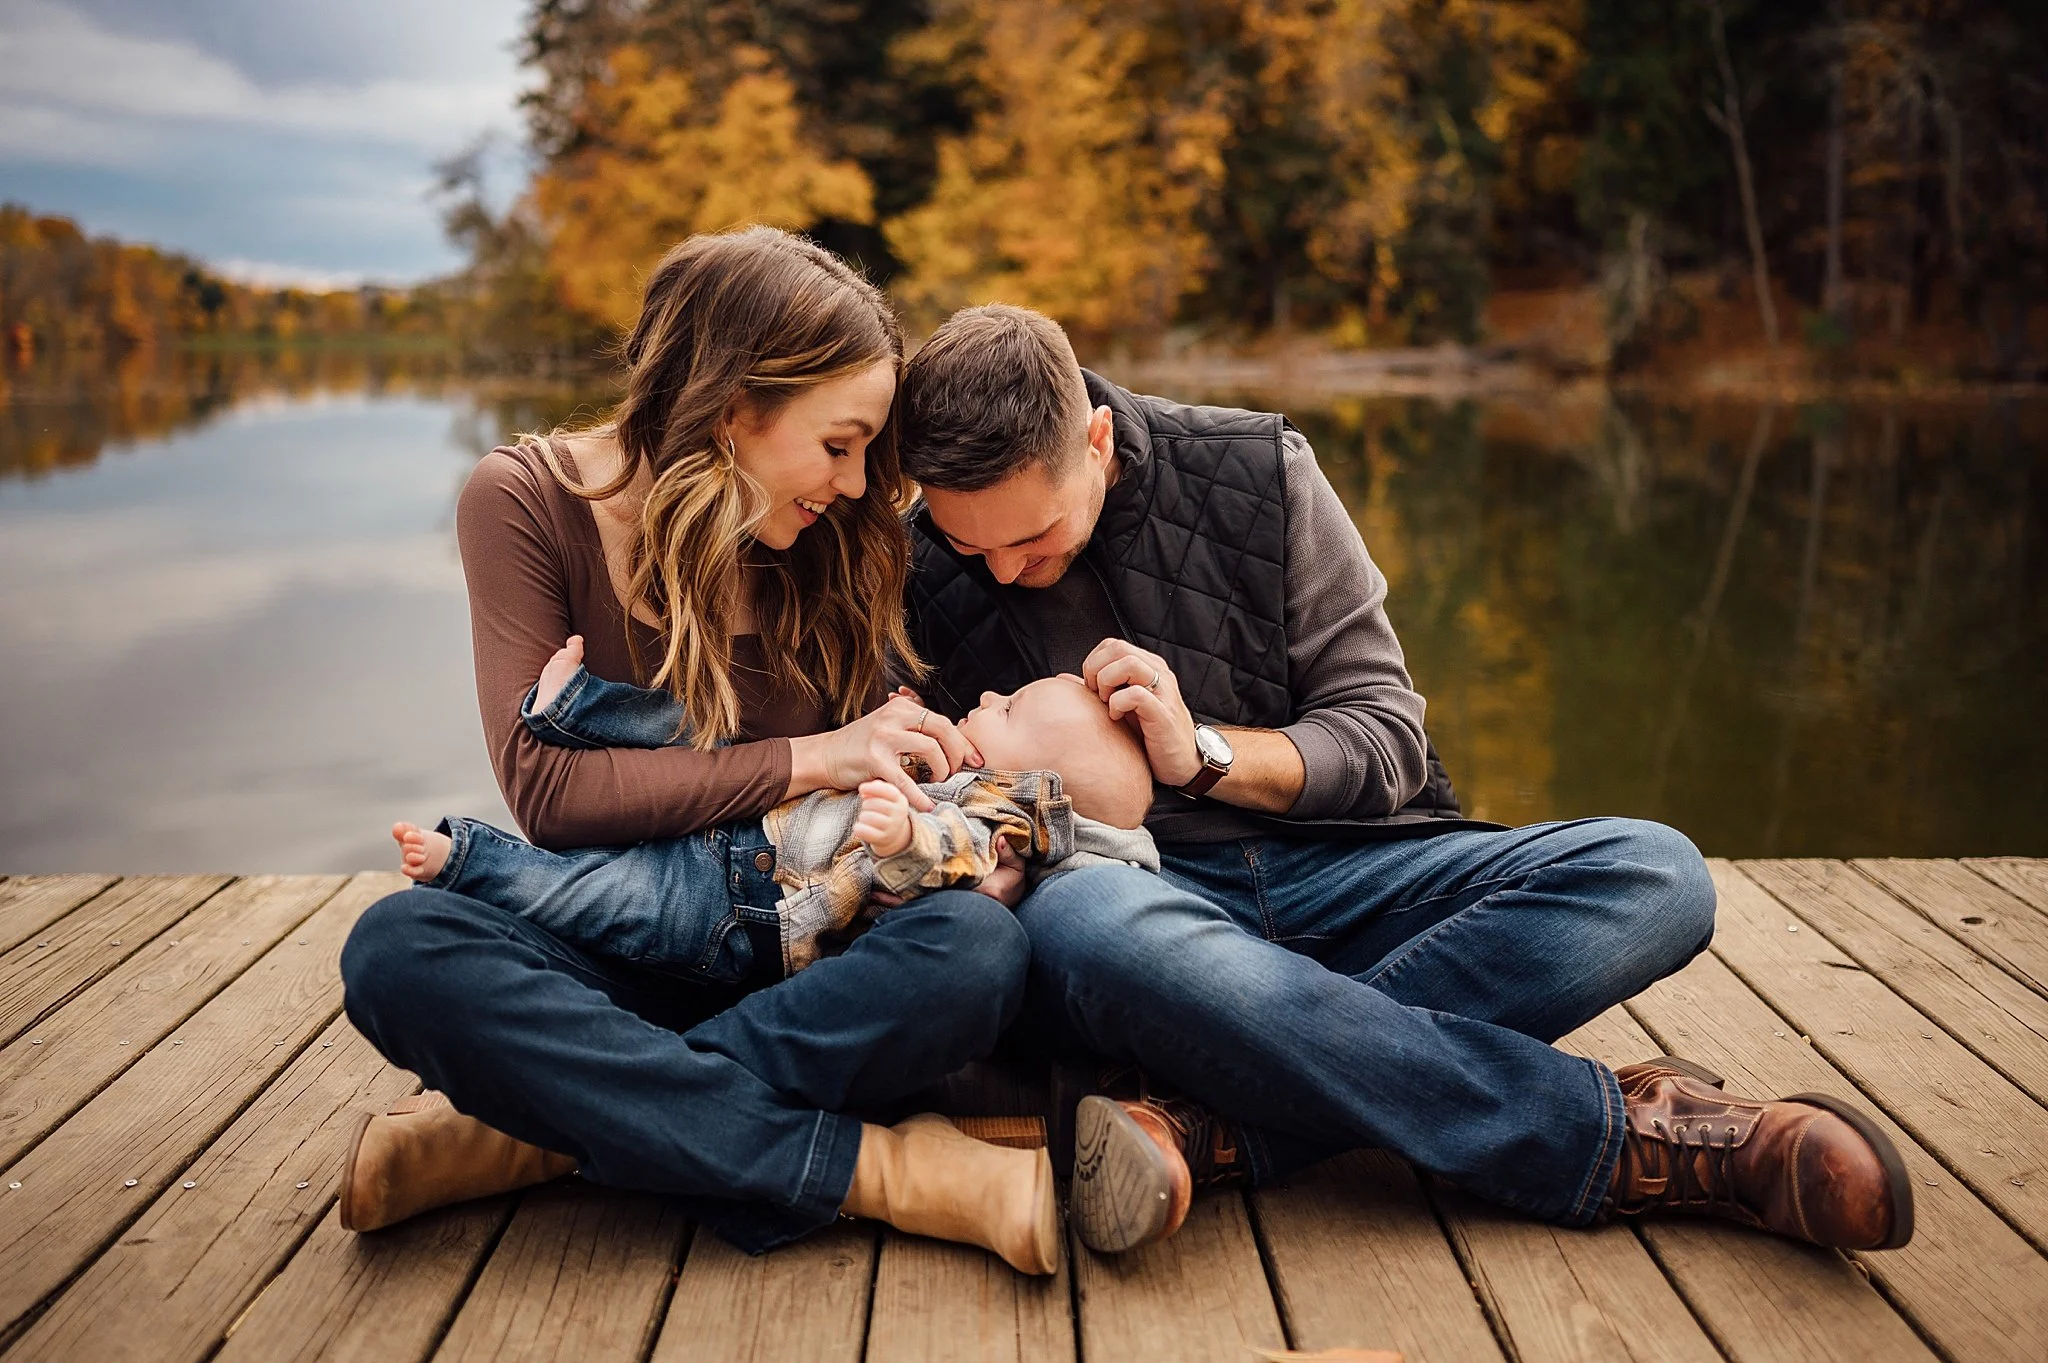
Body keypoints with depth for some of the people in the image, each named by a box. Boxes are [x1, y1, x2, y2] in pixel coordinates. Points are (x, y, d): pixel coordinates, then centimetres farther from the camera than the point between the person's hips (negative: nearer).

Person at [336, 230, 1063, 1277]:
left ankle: (550, 1131, -24)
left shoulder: (833, 540, 2)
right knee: (399, 949, -33)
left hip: (801, 958, 2)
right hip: (619, 952, -1)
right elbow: (544, 783, -16)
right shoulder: (529, 502, -7)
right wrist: (808, 761, -18)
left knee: (980, 946, -31)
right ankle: (874, 1167, -31)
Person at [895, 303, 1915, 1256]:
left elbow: (1386, 739, 1)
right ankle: (1629, 1141, -31)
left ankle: (1217, 1127, -35)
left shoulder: (1254, 475, 0)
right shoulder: (920, 582, 2)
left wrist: (1205, 752, -16)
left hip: (1334, 871, 2)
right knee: (1073, 925, -41)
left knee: (1652, 873, -22)